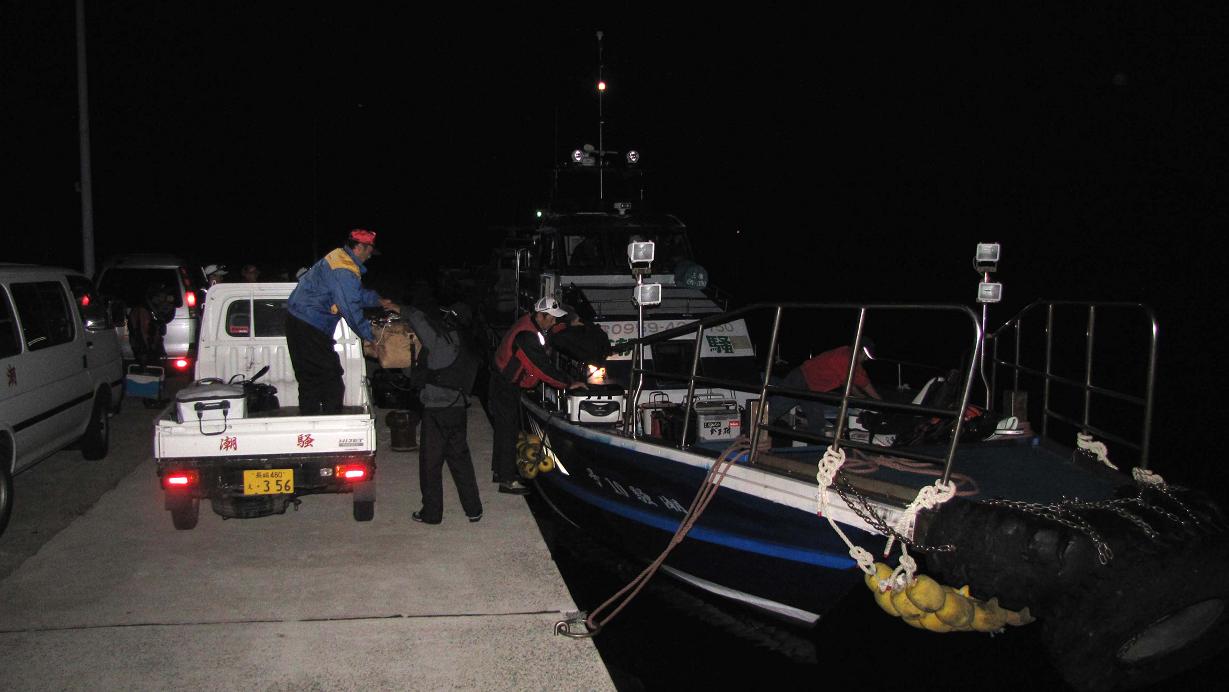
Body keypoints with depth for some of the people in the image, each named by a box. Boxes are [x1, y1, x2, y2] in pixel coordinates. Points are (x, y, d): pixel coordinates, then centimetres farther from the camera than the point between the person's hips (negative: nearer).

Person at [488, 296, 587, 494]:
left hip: (508, 384, 10)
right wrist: (568, 383, -21)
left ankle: (500, 470, 31)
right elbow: (544, 367, -28)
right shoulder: (527, 336, -28)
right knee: (508, 431, -6)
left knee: (505, 428, 18)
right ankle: (507, 480, -1)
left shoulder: (532, 326, 2)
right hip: (504, 387, -10)